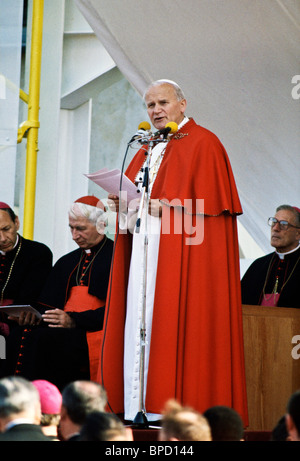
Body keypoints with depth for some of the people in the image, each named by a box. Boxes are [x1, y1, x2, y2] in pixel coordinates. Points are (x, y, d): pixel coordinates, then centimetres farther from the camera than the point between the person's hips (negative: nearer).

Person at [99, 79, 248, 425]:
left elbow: (210, 199, -10)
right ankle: (140, 406, 2)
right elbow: (133, 190, 25)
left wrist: (170, 207, -17)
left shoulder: (202, 143, -2)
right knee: (139, 316, 2)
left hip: (182, 251, -8)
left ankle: (173, 404, -12)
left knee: (172, 316, -13)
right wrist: (122, 201, 4)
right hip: (144, 247, 8)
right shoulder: (148, 148, 22)